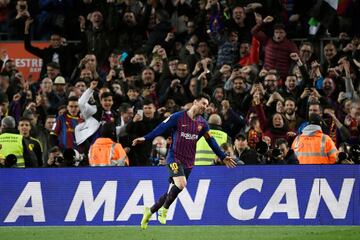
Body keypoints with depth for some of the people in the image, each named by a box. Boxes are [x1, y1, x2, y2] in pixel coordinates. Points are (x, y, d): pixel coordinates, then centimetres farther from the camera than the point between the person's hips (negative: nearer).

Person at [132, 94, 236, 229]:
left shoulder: (202, 123, 7)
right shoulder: (178, 117, -7)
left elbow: (211, 142, 15)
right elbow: (161, 128, -6)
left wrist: (223, 157, 14)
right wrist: (145, 138, -15)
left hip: (188, 162, 5)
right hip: (174, 158, -5)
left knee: (173, 191, 6)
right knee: (181, 184, -27)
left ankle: (150, 211, 25)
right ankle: (164, 210, -6)